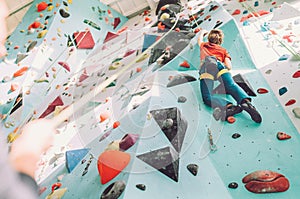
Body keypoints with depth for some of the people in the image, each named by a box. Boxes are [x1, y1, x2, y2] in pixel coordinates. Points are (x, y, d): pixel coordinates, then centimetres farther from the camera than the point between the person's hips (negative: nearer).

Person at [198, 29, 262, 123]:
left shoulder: (204, 45, 39)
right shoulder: (223, 50, 35)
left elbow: (200, 38, 65)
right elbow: (229, 66, 20)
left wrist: (203, 32, 84)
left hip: (206, 65, -2)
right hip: (219, 65, 2)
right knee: (232, 85, -18)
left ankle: (228, 106, -48)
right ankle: (246, 101, -50)